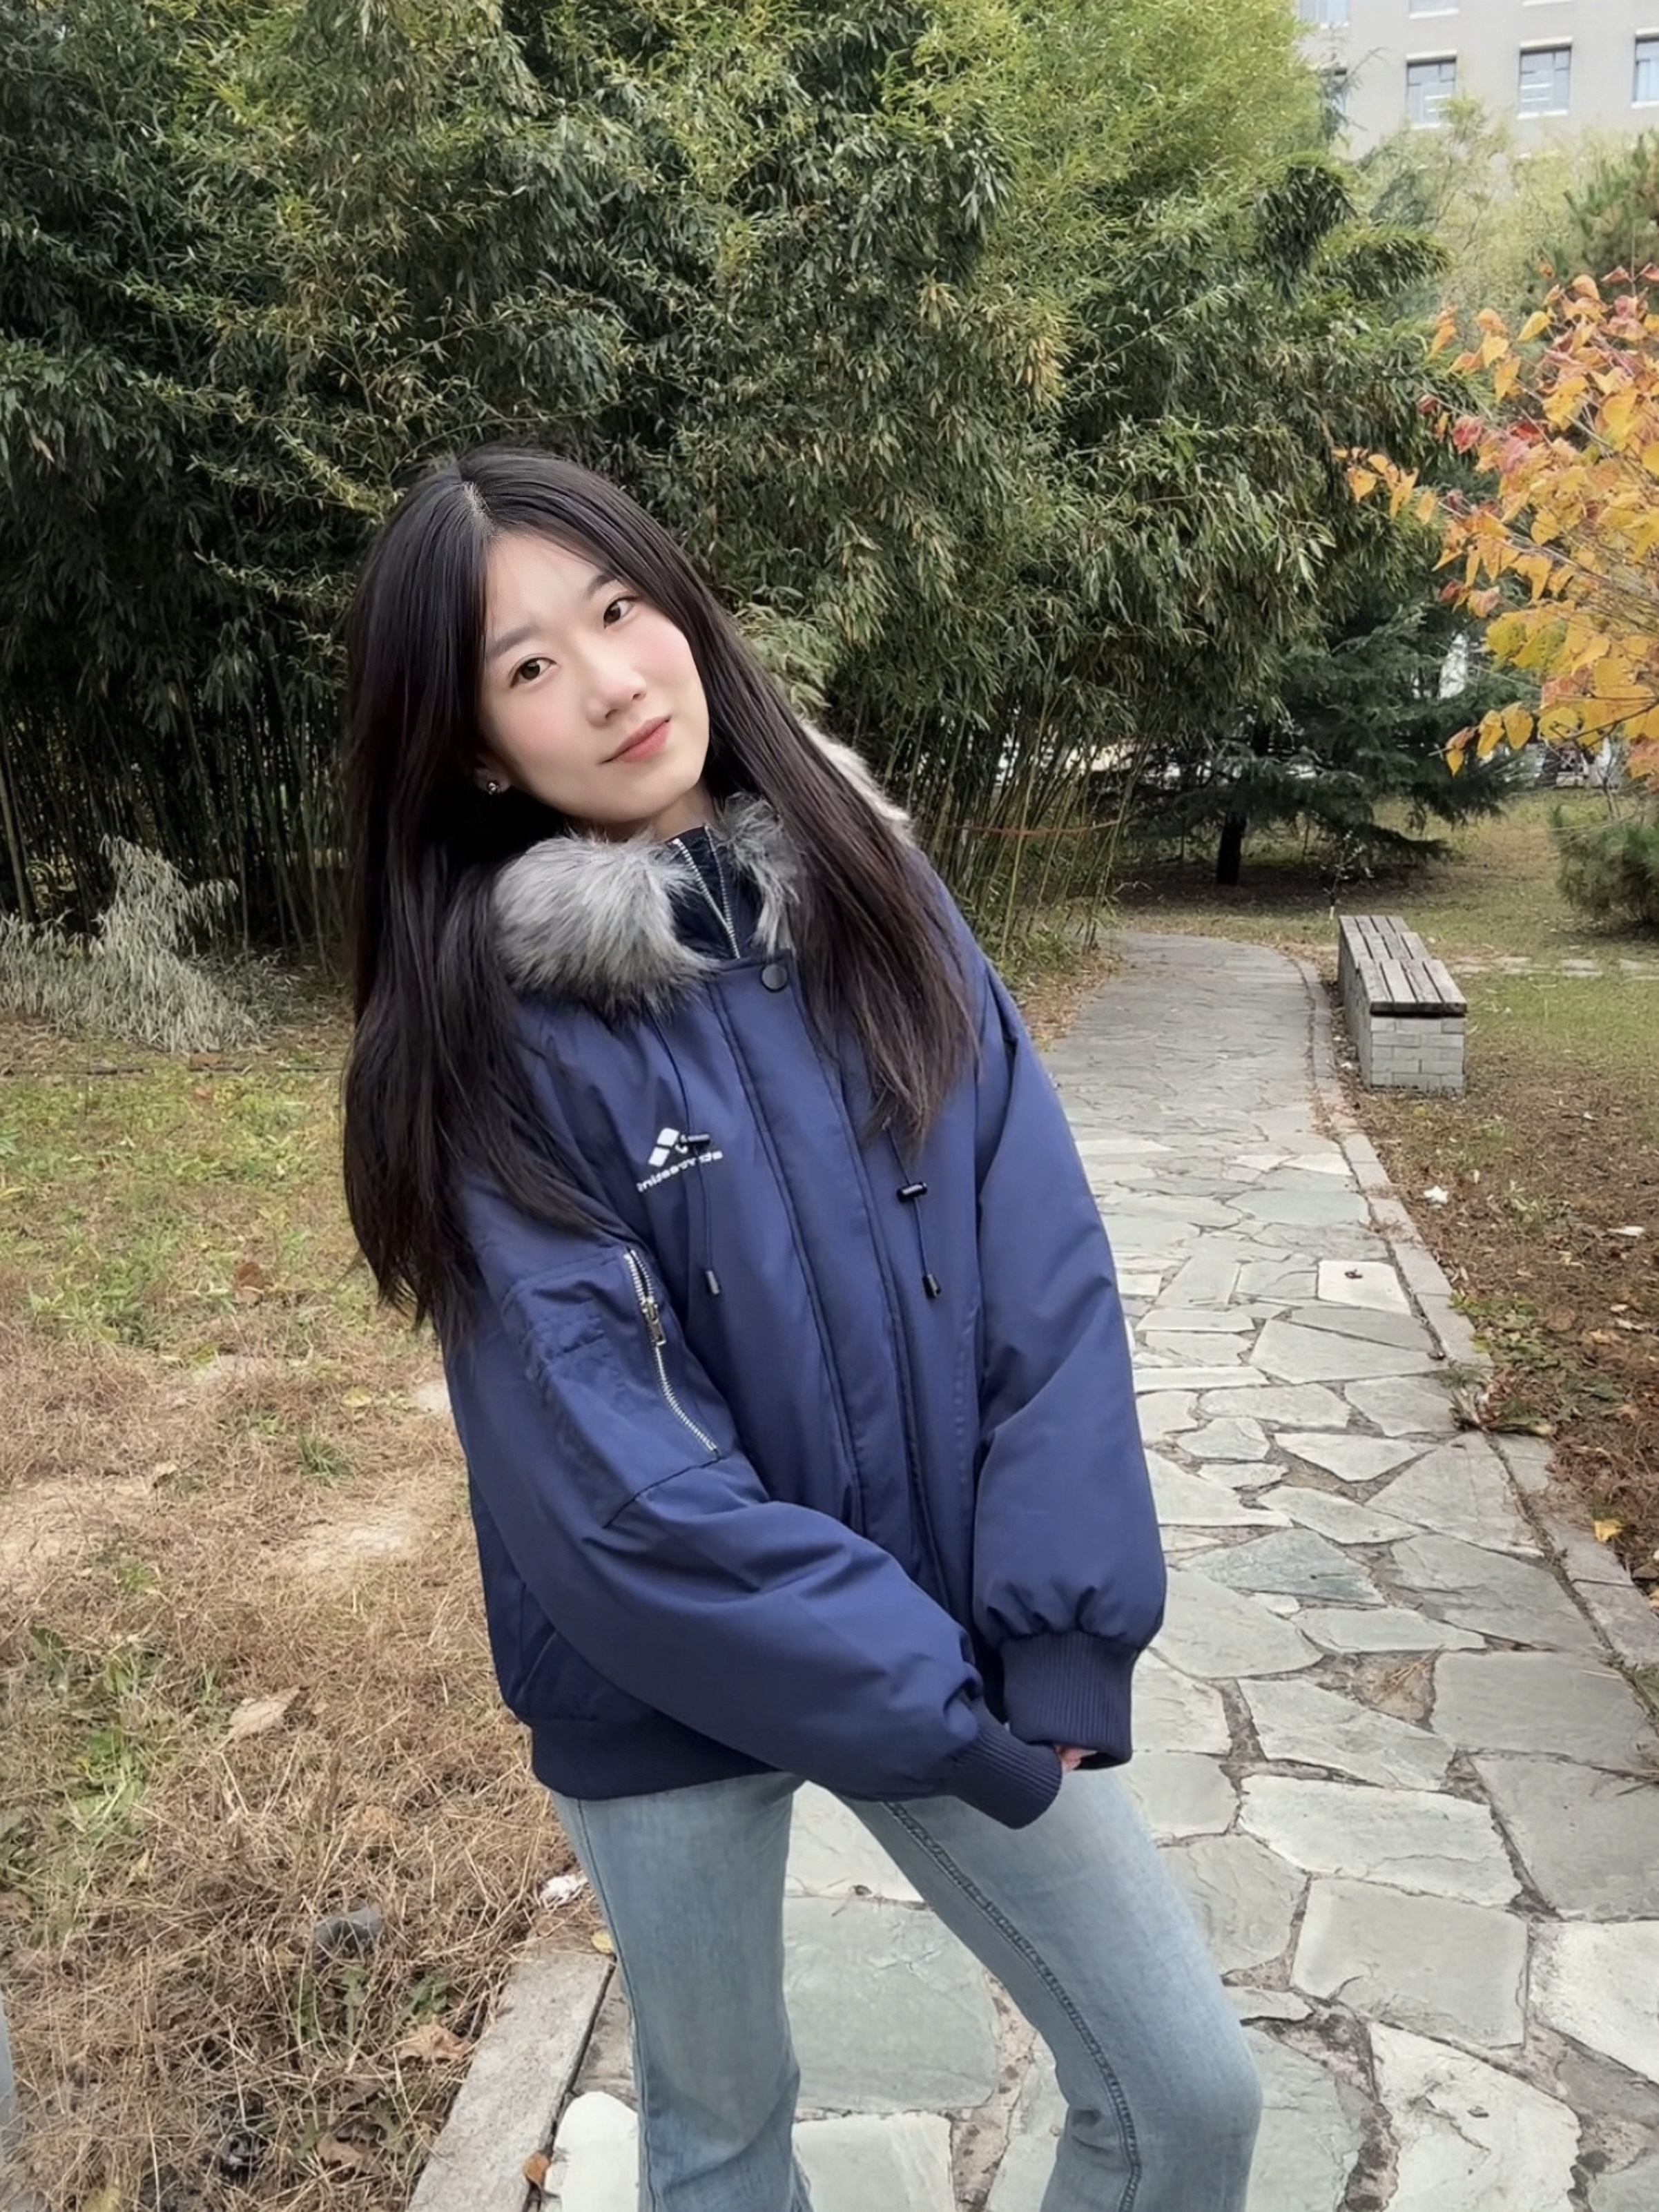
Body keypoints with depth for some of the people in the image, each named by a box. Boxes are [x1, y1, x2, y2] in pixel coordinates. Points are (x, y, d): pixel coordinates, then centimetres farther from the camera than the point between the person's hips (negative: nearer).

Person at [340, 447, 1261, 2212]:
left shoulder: (872, 900, -4)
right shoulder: (491, 1030, -15)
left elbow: (1051, 1277, -8)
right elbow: (615, 1476, -19)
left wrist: (1060, 1634, -14)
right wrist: (929, 1703, -16)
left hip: (965, 1655, 3)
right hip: (665, 1696, -2)